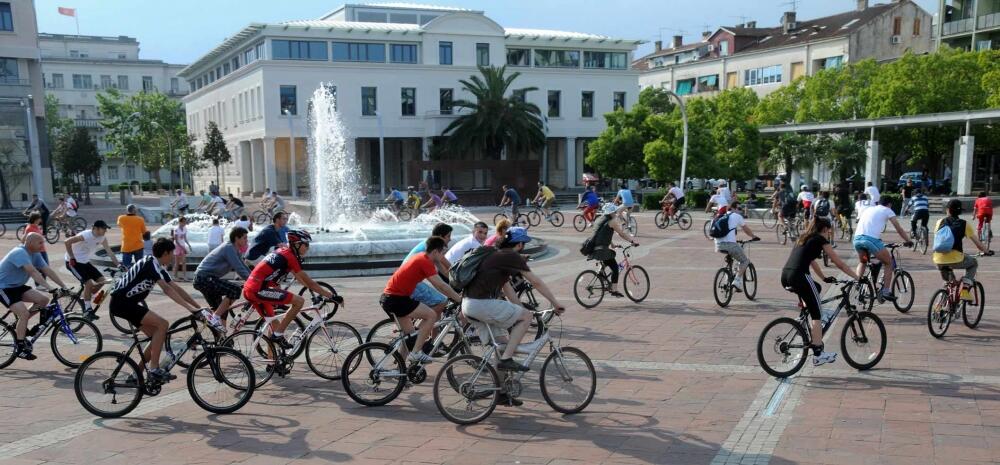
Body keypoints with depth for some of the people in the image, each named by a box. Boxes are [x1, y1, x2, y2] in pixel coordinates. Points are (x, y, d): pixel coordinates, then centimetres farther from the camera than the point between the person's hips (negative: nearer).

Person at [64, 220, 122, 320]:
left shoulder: (102, 238, -4)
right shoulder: (85, 235, -25)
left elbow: (109, 252, -1)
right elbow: (67, 242, -28)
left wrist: (118, 265, -9)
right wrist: (72, 258, -23)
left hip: (85, 262, 8)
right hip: (73, 262, -8)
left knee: (101, 280, -1)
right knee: (89, 283, -20)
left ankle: (84, 298, 17)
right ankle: (87, 310, -10)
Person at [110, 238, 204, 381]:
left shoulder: (159, 267, 12)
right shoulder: (151, 263, -17)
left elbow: (177, 288, 11)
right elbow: (167, 289, -28)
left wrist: (199, 307, 5)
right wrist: (190, 308, -32)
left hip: (128, 302, 10)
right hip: (121, 303, -10)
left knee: (158, 335, 5)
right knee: (162, 324, -19)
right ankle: (154, 368, -14)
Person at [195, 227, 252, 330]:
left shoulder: (235, 250, 15)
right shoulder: (229, 248, -16)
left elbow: (244, 268, 21)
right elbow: (240, 270, -22)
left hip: (202, 279, 11)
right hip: (204, 278, -11)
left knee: (221, 309, 14)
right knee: (236, 289, -22)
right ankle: (214, 317, -16)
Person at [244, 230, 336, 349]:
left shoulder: (282, 251, 17)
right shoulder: (290, 256, -10)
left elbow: (299, 277, 27)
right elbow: (308, 282, -10)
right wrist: (331, 296, -6)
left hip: (249, 289, 10)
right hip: (259, 290, -10)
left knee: (275, 325, 20)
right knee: (299, 301, -11)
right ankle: (278, 335, -4)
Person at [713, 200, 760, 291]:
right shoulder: (737, 216, 8)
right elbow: (746, 229, 21)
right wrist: (753, 236, 39)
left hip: (718, 246, 6)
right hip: (730, 244, -6)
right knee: (745, 261, 13)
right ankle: (737, 281, -3)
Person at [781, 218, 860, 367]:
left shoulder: (804, 238, 27)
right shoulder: (821, 240, 6)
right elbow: (839, 263, 7)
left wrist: (824, 278, 45)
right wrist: (858, 277, 15)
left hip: (785, 277, 8)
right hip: (799, 276, -8)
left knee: (816, 288, 34)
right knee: (817, 313, 4)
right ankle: (818, 354, 3)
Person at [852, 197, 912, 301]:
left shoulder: (868, 209, 31)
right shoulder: (887, 210, 16)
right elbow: (899, 229, 14)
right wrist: (908, 241, 23)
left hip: (857, 238, 5)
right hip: (871, 239, -5)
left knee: (862, 261, 33)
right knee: (889, 262, 16)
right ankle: (886, 291, 10)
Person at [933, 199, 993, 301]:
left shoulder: (940, 222, 12)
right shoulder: (964, 224, 5)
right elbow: (978, 243, 9)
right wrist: (987, 251, 27)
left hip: (939, 261, 3)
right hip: (955, 260, -3)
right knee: (974, 263, 28)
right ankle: (965, 290, 13)